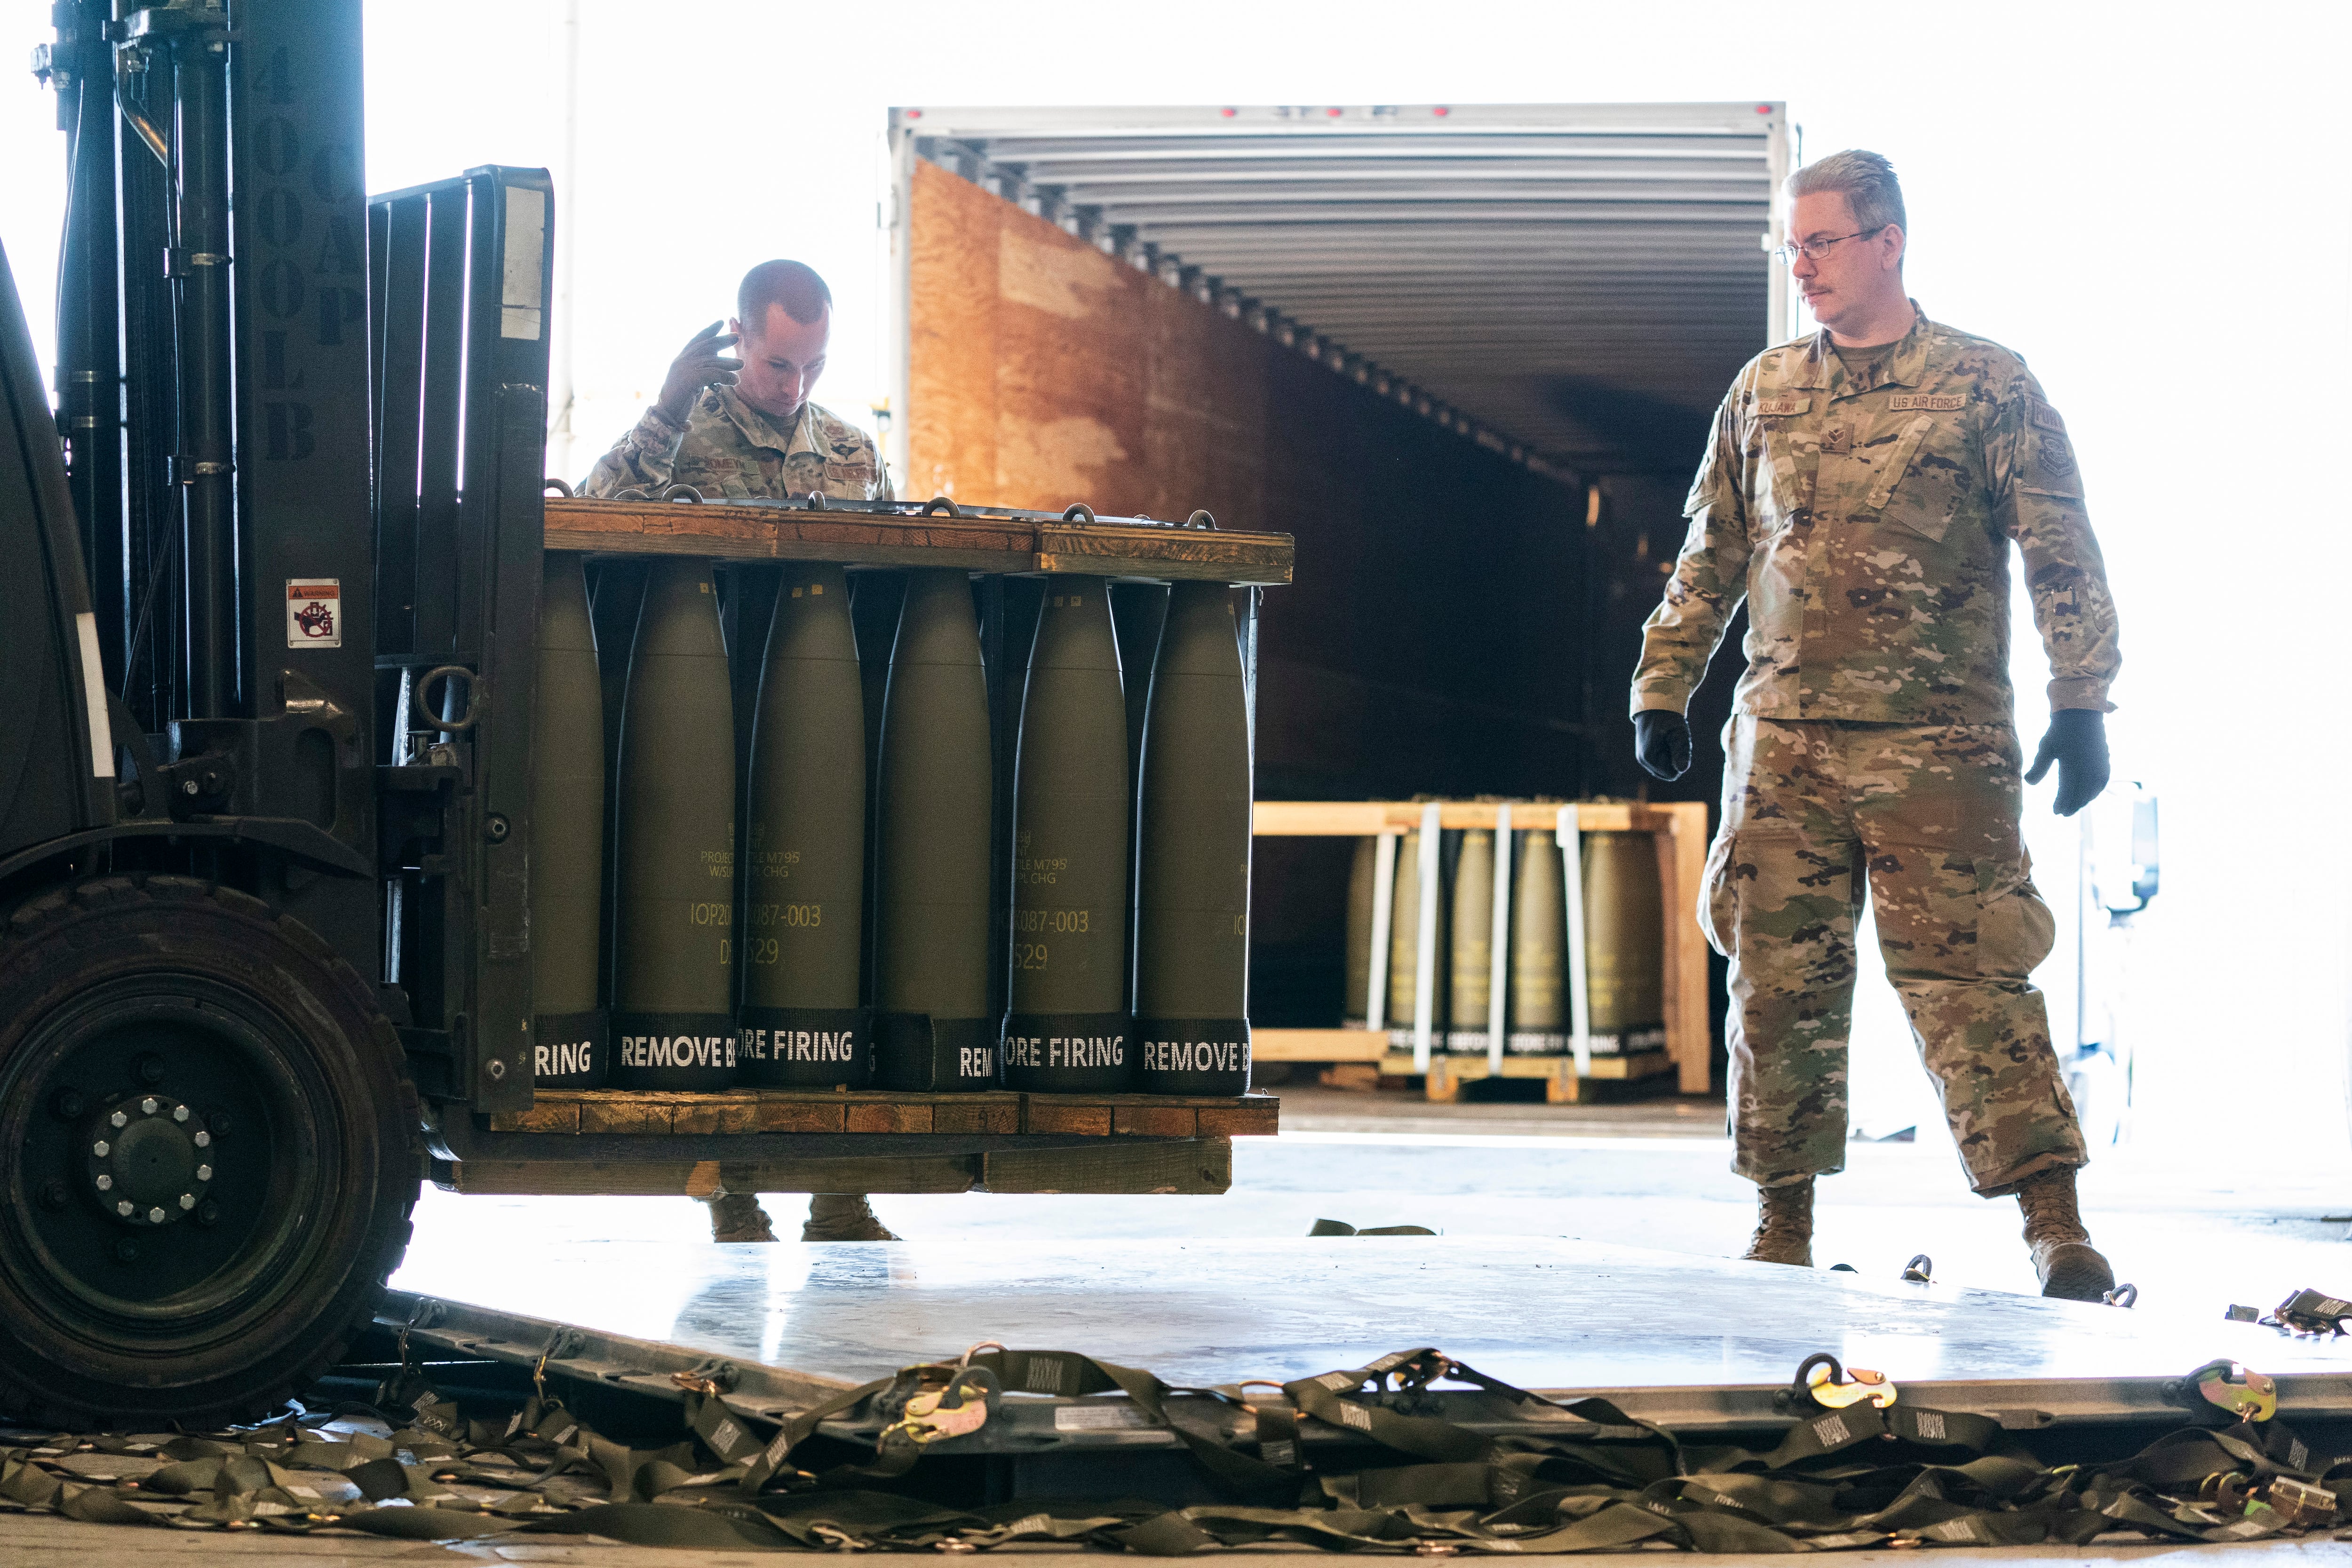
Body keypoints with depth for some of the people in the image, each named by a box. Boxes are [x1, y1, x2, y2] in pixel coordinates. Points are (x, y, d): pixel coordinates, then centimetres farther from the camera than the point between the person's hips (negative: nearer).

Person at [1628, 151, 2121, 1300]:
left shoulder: (1987, 386, 1)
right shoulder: (1763, 393, 13)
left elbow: (2063, 557, -2)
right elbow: (1710, 557, 19)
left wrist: (2080, 701, -10)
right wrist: (1663, 687, 14)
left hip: (1939, 745, -4)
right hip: (1782, 741, 4)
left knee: (1968, 979, -9)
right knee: (1780, 981, 4)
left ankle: (2054, 1221, -9)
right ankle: (1783, 1222, 15)